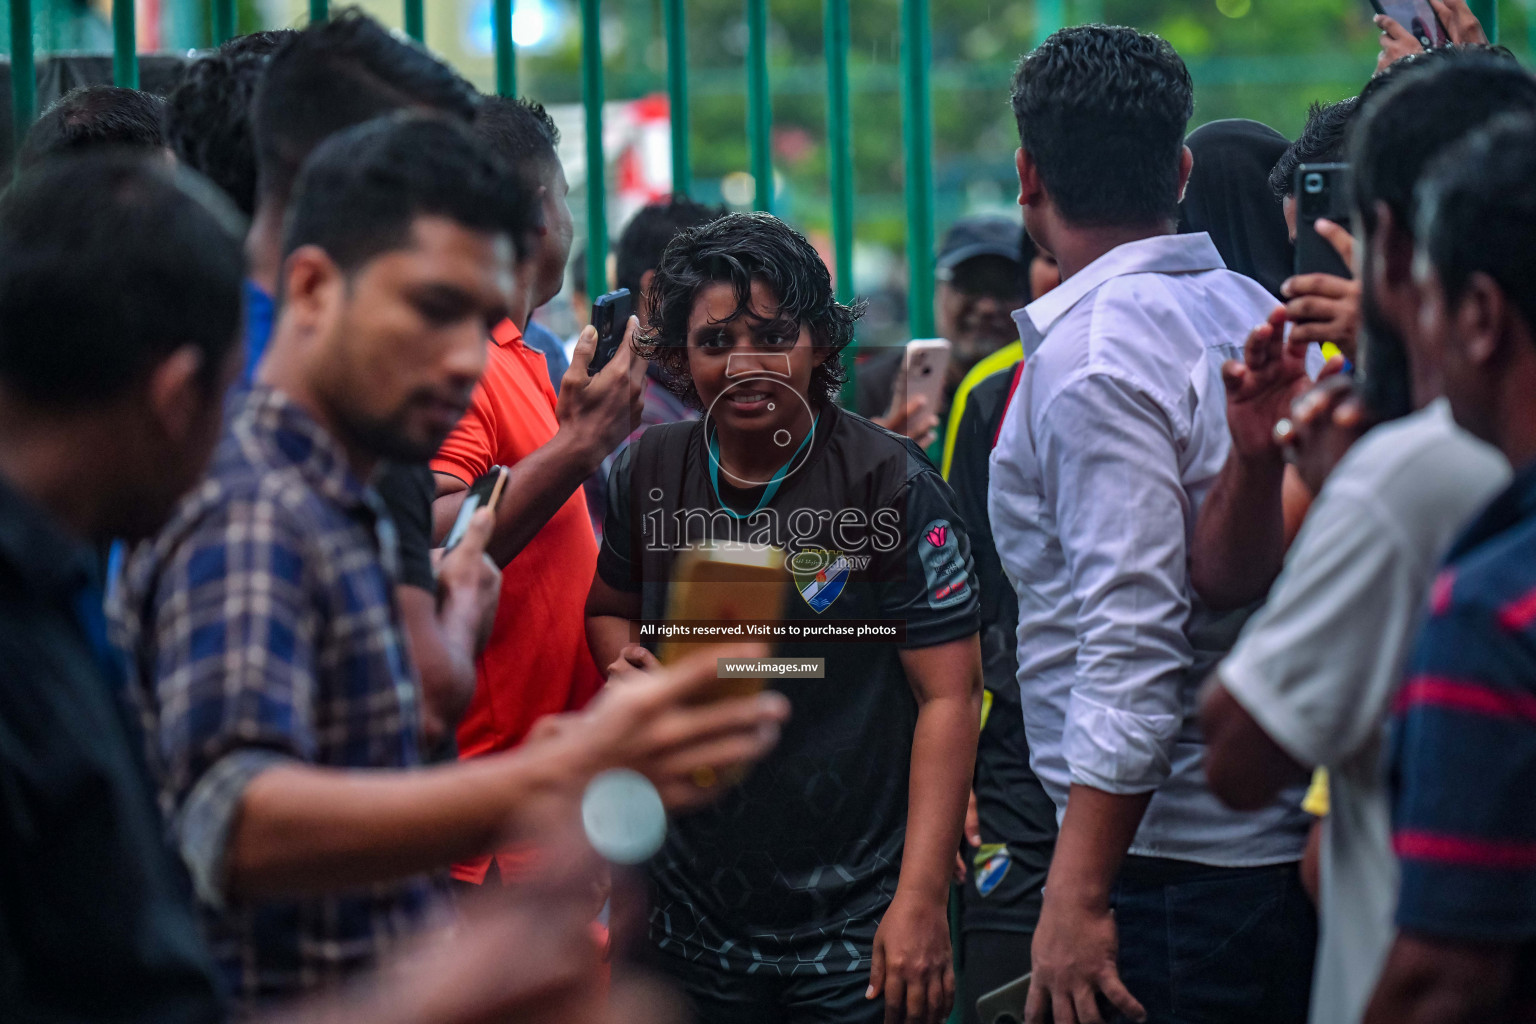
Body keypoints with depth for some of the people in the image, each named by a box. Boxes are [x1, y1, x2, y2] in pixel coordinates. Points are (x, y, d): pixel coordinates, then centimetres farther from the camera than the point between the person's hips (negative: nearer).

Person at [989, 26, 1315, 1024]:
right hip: (1287, 845, 9)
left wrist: (1079, 896, -20)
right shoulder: (1255, 313, 12)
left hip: (1170, 865, -9)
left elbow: (1132, 649, -21)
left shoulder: (1091, 358, -14)